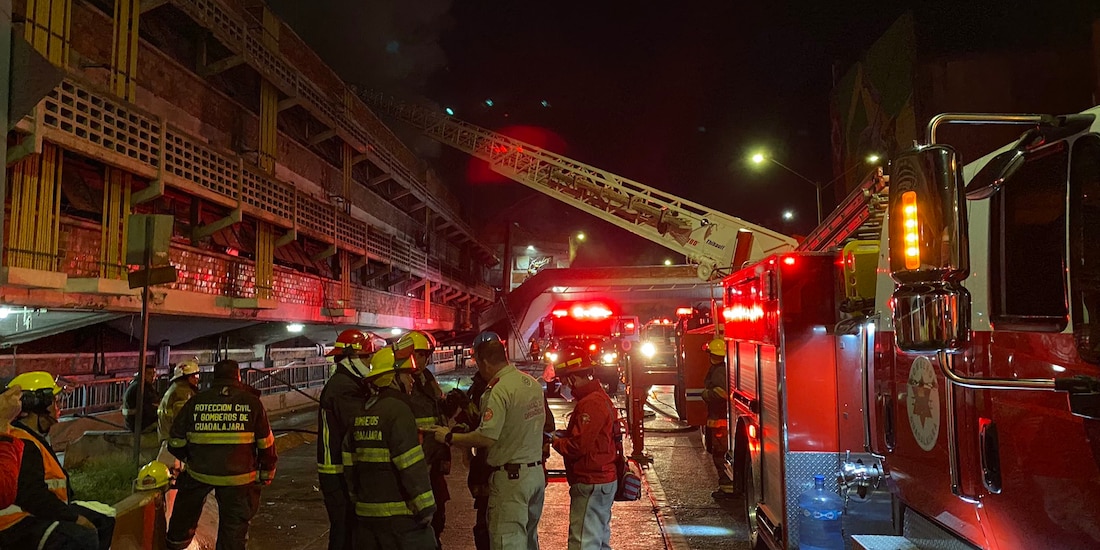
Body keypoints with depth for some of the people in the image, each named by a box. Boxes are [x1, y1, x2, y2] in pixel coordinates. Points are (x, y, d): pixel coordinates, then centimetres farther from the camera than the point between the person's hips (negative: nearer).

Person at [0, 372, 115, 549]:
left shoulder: (33, 439, 16)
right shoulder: (22, 445, -20)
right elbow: (33, 496, -26)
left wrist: (74, 512, 10)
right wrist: (75, 518, -21)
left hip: (39, 514, 11)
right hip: (18, 526, -11)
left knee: (105, 523, 10)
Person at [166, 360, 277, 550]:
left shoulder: (195, 401, 1)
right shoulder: (251, 402, -4)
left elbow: (176, 440, 6)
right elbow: (265, 443, -2)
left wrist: (188, 457, 26)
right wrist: (267, 472, 10)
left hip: (199, 470, 2)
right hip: (238, 476, -2)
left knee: (186, 504, 29)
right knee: (234, 525, 8)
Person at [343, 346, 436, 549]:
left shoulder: (361, 414, 11)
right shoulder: (398, 411, -15)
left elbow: (350, 463, 15)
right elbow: (412, 467, -20)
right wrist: (425, 508, -14)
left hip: (365, 512, 8)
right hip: (400, 516, -8)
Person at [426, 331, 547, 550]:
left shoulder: (499, 390, -19)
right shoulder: (533, 383, 6)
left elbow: (487, 437, -24)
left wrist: (449, 437, -12)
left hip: (510, 476, -8)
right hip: (536, 472, 8)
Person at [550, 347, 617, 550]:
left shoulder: (591, 404, -21)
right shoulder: (600, 397, 13)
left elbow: (578, 446, -25)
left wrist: (557, 441, -7)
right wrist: (562, 435, 3)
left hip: (591, 485, -11)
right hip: (604, 480, 11)